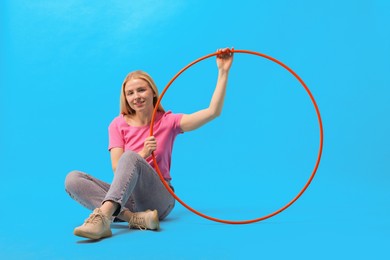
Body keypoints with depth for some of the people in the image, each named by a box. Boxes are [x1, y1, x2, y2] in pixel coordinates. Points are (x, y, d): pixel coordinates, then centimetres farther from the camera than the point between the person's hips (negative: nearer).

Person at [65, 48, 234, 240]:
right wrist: (142, 154, -21)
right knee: (73, 179, -22)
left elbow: (213, 111, -6)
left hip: (158, 199, -2)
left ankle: (103, 216, -51)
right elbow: (117, 168, -3)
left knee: (130, 156, -31)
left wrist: (223, 72, -8)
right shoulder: (118, 125, 7)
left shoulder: (168, 121, 4)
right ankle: (135, 218, -38)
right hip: (125, 197, 3)